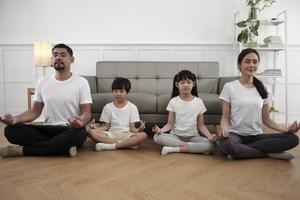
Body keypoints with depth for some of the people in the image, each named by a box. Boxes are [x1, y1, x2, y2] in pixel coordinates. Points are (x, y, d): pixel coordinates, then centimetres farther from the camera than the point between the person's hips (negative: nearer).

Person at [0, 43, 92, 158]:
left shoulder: (81, 82, -2)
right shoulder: (42, 82, 10)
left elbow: (86, 112, -5)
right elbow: (35, 111, 12)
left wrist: (81, 122, -30)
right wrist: (15, 119, -8)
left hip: (70, 129, -3)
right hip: (48, 129, 4)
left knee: (78, 133, -39)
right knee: (11, 130, -19)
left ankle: (22, 150, -21)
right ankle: (64, 146, -22)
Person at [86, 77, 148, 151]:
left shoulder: (132, 107, 5)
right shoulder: (108, 107, 9)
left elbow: (132, 127, 1)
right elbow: (105, 126, 8)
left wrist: (138, 130, -22)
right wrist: (96, 128, -13)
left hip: (126, 134, -1)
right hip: (111, 134, 2)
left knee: (143, 135, -31)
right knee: (91, 132, -27)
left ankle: (110, 146, -30)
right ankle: (128, 144, -28)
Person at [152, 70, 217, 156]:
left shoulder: (199, 102, 0)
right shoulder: (173, 102, -2)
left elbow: (201, 125, 3)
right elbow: (170, 124, -2)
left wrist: (210, 135, -16)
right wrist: (160, 130, -23)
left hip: (192, 136, 0)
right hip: (176, 135, 0)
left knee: (211, 145, -29)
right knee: (157, 136, -30)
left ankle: (174, 149, -23)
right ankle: (196, 147, -24)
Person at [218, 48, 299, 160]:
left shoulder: (263, 89, 8)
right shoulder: (229, 87, -3)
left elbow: (266, 119, 10)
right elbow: (225, 117, -4)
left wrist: (286, 130, -8)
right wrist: (224, 130, -26)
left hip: (256, 136, 4)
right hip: (235, 134, -4)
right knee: (225, 145, -39)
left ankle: (240, 149, -19)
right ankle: (269, 153, -16)